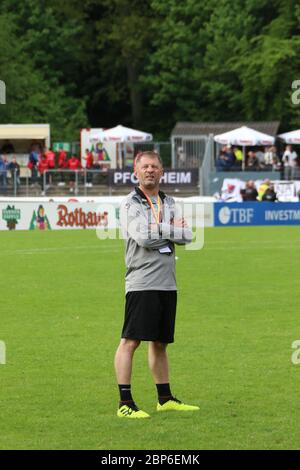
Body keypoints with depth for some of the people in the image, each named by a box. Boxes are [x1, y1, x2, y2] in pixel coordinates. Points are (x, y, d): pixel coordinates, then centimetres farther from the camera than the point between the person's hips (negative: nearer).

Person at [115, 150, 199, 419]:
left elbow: (187, 236, 5)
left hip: (167, 283, 6)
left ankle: (165, 399, 23)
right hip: (141, 283, -6)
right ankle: (125, 403, -10)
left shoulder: (169, 203, 16)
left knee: (160, 342, 15)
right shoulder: (130, 204, -3)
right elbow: (142, 237, -17)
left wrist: (158, 230, -9)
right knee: (130, 341, -9)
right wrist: (172, 229, -4)